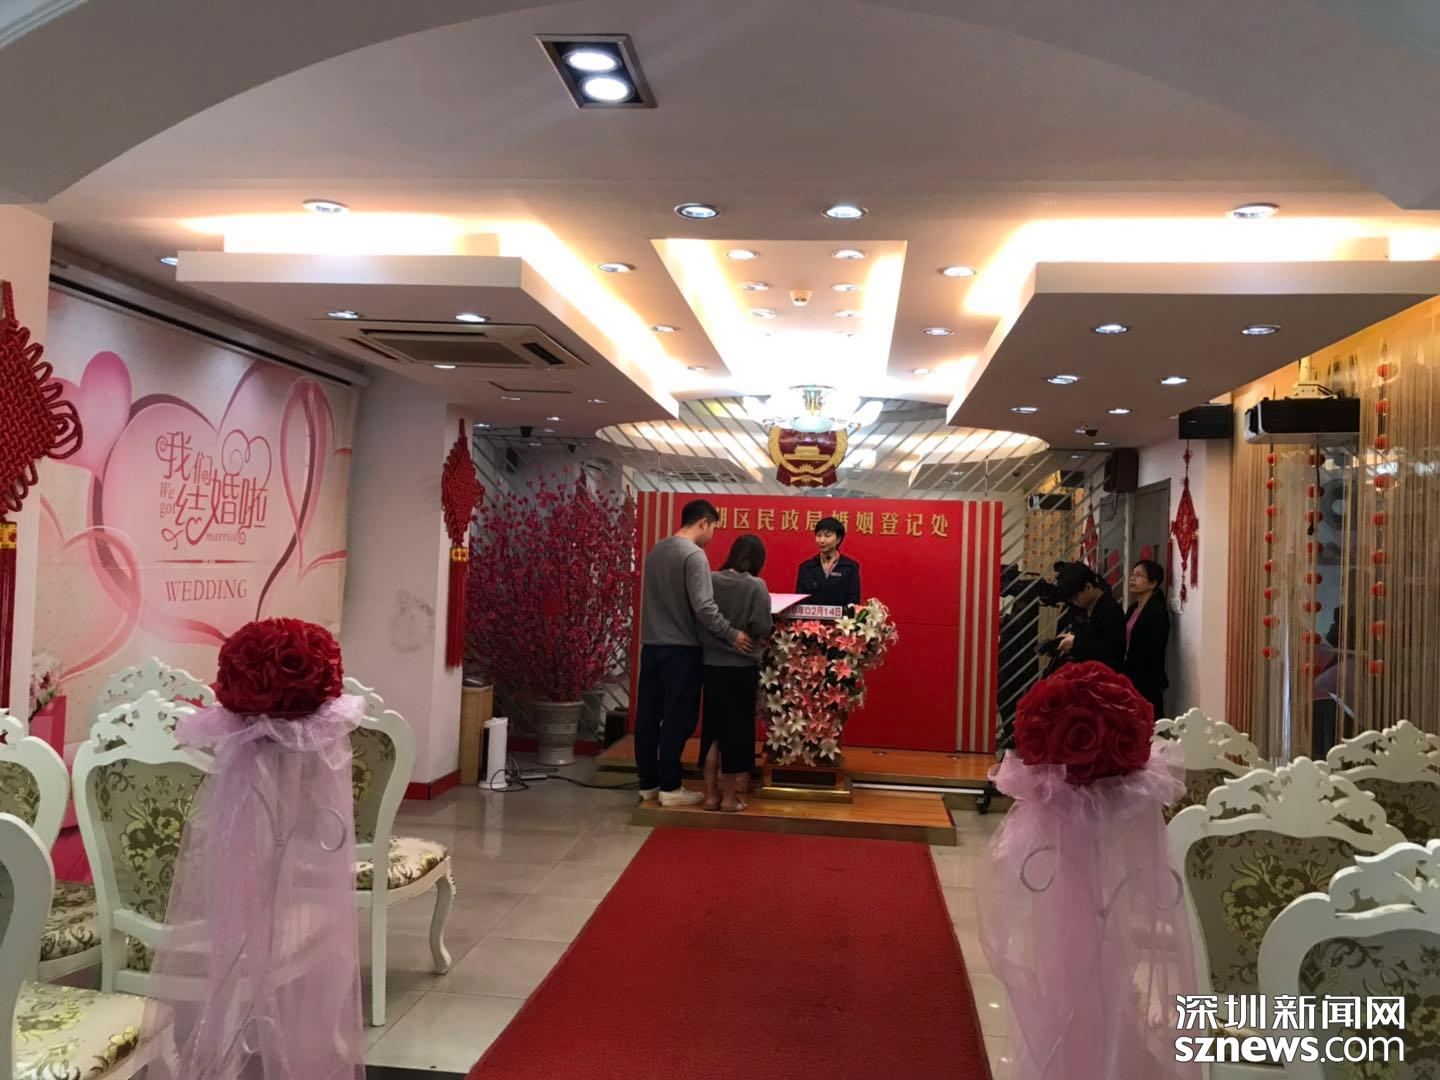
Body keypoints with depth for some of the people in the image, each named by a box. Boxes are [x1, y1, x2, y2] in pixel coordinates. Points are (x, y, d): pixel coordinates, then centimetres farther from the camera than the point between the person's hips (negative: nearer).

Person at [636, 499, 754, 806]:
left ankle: (648, 783, 19)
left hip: (651, 645, 8)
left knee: (648, 715, 10)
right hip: (681, 648, -8)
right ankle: (669, 788, 7)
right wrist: (732, 635, -15)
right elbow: (703, 606, -22)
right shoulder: (694, 555, -15)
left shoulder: (656, 550, 11)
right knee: (678, 719, 1)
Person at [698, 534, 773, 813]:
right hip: (742, 668, -3)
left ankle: (711, 794, 17)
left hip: (712, 665, 3)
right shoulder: (756, 586, -12)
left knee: (712, 728, 13)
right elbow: (762, 629, -16)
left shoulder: (710, 580, -3)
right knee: (737, 729, 8)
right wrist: (771, 628, 6)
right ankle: (730, 797, 14)